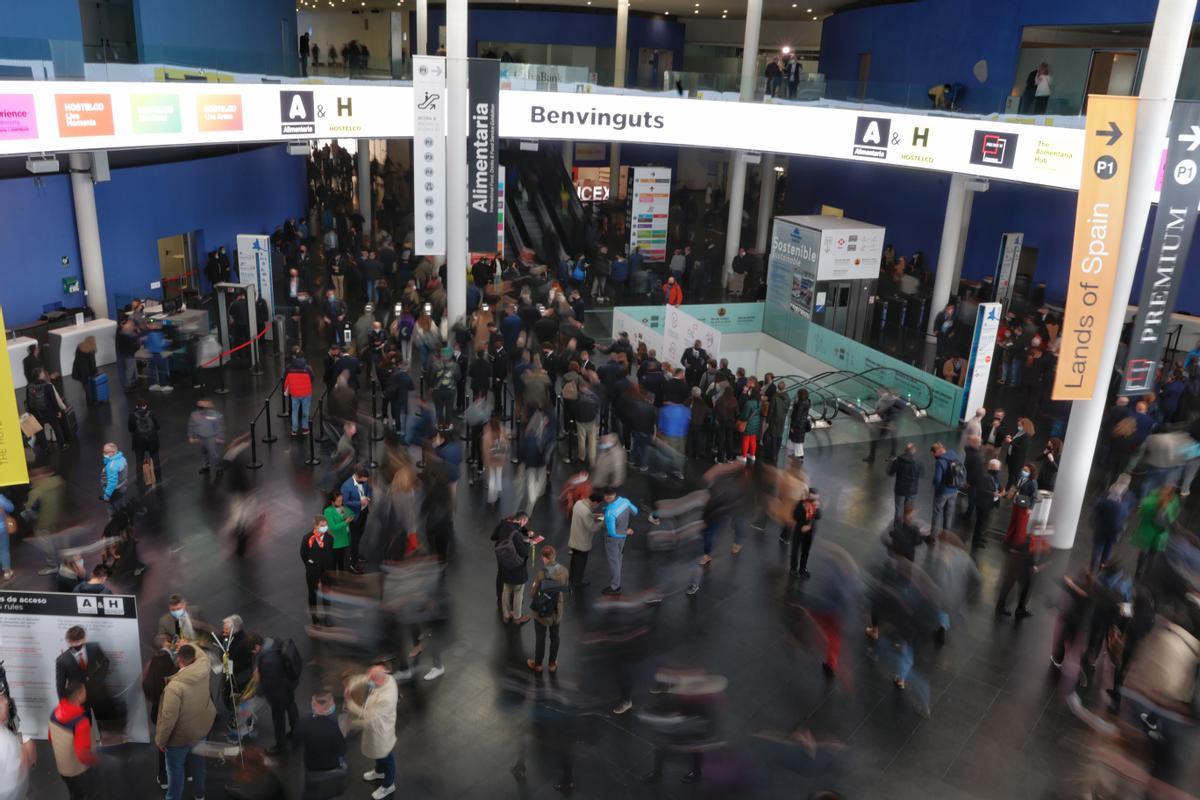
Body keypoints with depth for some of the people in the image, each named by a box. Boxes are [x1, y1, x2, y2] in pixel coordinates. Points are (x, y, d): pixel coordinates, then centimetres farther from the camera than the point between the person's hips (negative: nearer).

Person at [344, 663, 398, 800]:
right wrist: (350, 688, -26)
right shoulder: (385, 678, -21)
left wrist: (349, 703, -26)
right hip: (375, 725, 8)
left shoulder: (386, 698, -44)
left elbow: (368, 717, -33)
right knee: (378, 752, 34)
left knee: (385, 757, 20)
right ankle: (379, 772, 64)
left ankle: (388, 786, 46)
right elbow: (360, 680, -6)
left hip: (381, 731, -8)